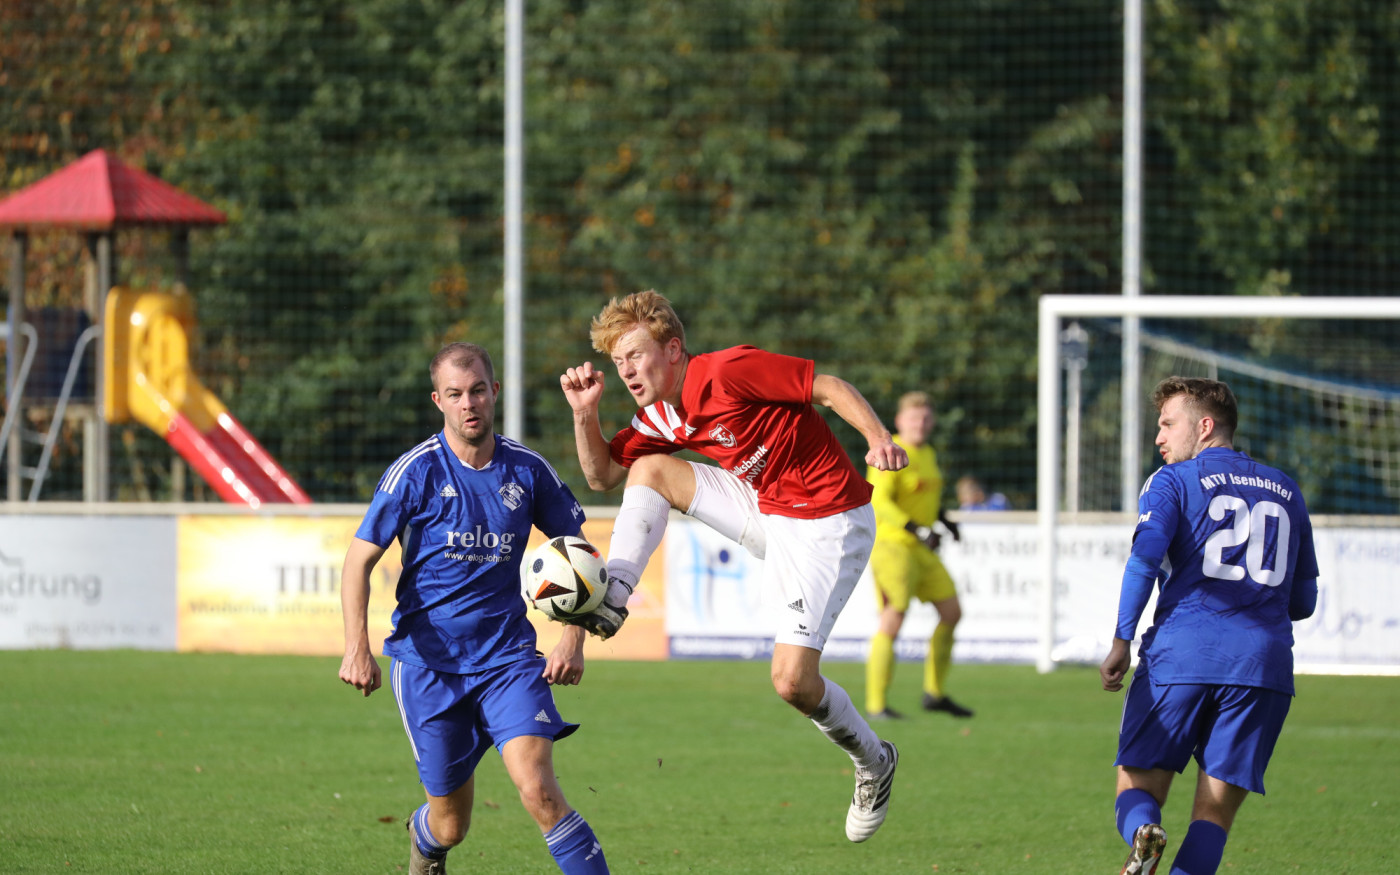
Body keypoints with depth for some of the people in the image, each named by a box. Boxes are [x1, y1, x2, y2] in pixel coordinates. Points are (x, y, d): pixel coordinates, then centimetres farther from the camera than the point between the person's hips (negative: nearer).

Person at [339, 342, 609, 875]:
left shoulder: (526, 469, 0)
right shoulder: (417, 471, -7)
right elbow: (360, 560, -6)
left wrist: (573, 640, 0)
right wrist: (357, 646, -20)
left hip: (507, 656, 1)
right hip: (427, 662, -1)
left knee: (537, 786, -22)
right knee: (450, 826, 7)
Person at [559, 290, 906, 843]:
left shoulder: (729, 371, -22)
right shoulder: (660, 419, 4)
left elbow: (831, 388, -21)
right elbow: (602, 476, 12)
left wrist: (879, 439, -36)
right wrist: (585, 414, -4)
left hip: (827, 522, -8)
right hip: (765, 511, 8)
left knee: (793, 682, -14)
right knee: (651, 469, -3)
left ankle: (873, 762, 13)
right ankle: (613, 597, -11)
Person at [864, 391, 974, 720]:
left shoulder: (928, 455, 14)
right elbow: (878, 501, -24)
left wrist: (945, 521, 15)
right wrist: (917, 530, -31)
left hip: (921, 550, 9)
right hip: (891, 545, -9)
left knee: (952, 613, 9)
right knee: (892, 622, -13)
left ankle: (934, 693, 19)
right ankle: (876, 705, -9)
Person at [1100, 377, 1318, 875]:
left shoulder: (1173, 480, 7)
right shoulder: (1285, 491, 21)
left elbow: (1145, 557, -9)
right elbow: (1304, 601, 22)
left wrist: (1121, 642, -8)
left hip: (1181, 652, -3)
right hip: (1265, 661, 3)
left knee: (1138, 785, 4)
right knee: (1216, 809, 1)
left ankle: (1143, 834, -29)